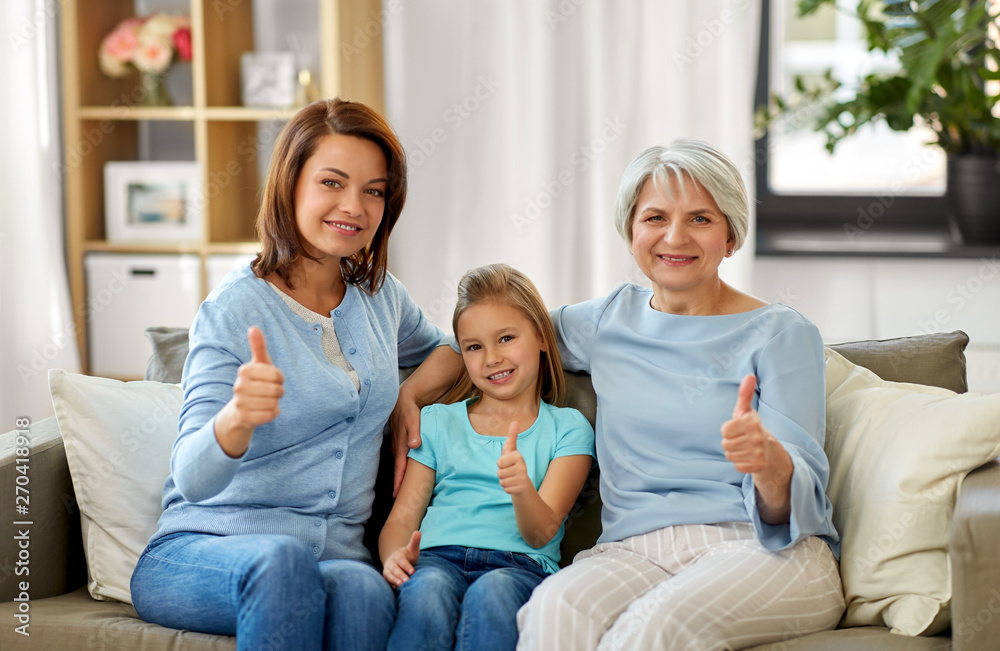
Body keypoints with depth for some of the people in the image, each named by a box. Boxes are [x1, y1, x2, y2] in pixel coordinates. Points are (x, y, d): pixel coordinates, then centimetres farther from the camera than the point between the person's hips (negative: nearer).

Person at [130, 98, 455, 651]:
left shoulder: (379, 295, 12)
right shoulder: (234, 309, -6)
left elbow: (441, 350, 36)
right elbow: (192, 479, -16)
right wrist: (236, 418, -39)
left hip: (333, 557, 3)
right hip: (199, 549, -3)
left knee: (363, 590, -35)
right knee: (283, 559, -39)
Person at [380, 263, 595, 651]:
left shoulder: (566, 428, 16)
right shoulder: (437, 423, 24)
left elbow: (541, 533, 3)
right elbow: (402, 517, 14)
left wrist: (522, 489, -21)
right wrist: (394, 555, -11)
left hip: (519, 565, -1)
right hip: (439, 556, 2)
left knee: (492, 593, -39)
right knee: (428, 590, -37)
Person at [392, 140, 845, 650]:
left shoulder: (782, 335, 6)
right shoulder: (609, 321, 18)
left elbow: (800, 498, -3)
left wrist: (768, 461, -27)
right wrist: (412, 390, 15)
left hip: (768, 550, -2)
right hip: (634, 548, 3)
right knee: (554, 608, -34)